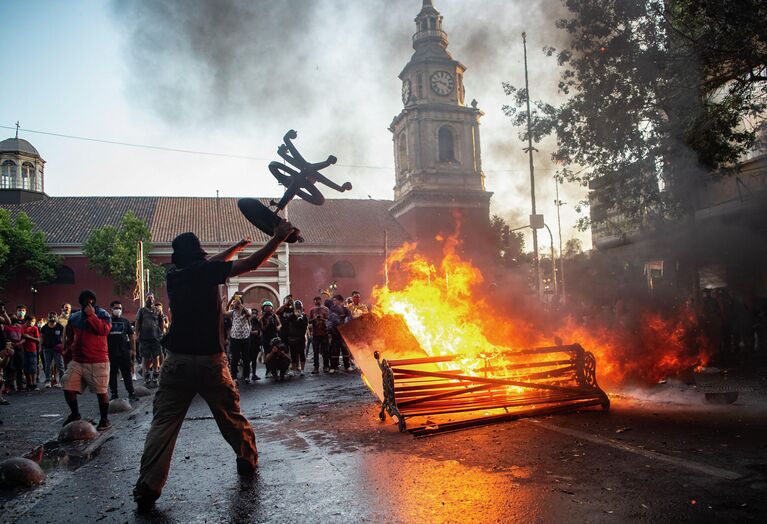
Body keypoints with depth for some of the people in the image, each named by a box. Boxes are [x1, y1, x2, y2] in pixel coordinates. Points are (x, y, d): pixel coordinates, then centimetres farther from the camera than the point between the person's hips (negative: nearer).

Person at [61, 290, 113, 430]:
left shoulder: (102, 314, -1)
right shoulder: (74, 317, 14)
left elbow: (105, 330, -19)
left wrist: (92, 315, -17)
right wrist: (68, 350, 18)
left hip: (98, 361, -5)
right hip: (77, 361, 5)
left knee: (101, 391, -1)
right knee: (68, 388, -1)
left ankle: (105, 419, 15)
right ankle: (75, 414, 22)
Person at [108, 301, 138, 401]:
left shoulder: (125, 321, 8)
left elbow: (131, 335, 9)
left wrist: (133, 349, 2)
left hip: (124, 352, 0)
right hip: (110, 352, 0)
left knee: (127, 373, 3)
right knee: (112, 374, 6)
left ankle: (131, 393, 8)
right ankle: (114, 395, 16)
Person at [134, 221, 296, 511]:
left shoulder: (173, 275, 10)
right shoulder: (204, 271, -6)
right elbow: (250, 264, -8)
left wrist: (238, 245, 34)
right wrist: (278, 238, -2)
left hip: (177, 362, 3)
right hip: (211, 361, -3)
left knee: (163, 423, 1)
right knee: (231, 415, 15)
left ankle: (148, 487, -6)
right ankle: (248, 461, 31)